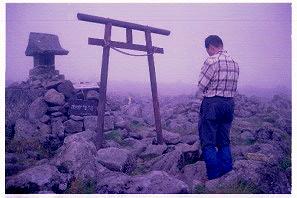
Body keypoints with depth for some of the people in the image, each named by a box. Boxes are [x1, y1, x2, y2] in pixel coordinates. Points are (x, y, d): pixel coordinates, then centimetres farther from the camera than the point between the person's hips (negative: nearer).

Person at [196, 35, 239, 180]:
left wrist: (200, 95, 9)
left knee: (208, 143, 0)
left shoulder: (212, 61, -13)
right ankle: (227, 172, 19)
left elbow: (201, 86, -10)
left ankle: (214, 178, 0)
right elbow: (233, 88, 10)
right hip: (229, 104, 7)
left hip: (212, 104, -7)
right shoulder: (234, 63, 10)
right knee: (224, 141, 15)